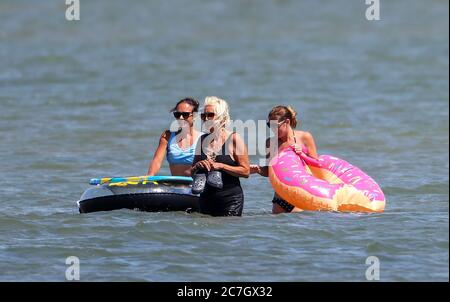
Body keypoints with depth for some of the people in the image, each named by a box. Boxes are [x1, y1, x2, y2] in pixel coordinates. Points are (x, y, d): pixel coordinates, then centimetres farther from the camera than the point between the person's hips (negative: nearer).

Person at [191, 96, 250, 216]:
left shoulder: (234, 139, -4)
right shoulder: (203, 140, 11)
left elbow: (246, 171, -10)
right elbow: (192, 173, 17)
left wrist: (220, 166, -17)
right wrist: (198, 166, -5)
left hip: (230, 199, -5)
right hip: (206, 198, 5)